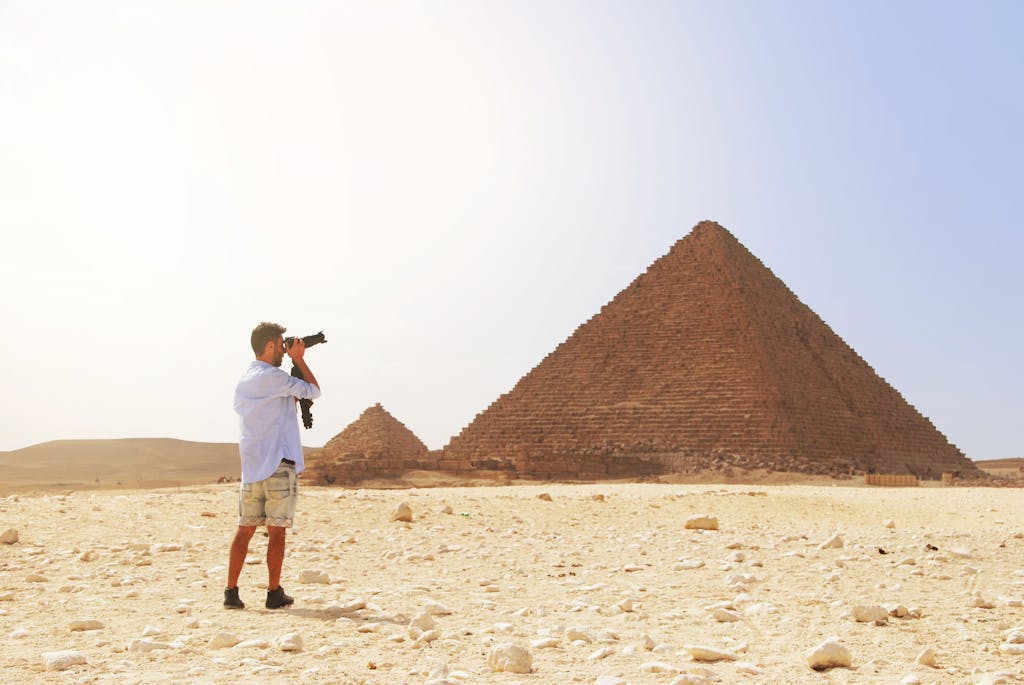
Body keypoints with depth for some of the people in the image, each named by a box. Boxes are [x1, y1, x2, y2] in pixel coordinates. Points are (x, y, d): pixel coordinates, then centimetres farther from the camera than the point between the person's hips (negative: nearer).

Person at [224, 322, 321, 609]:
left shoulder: (243, 379, 15)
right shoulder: (274, 376, -11)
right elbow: (314, 390, -4)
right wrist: (299, 359, 6)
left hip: (250, 466, 7)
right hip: (279, 465, -7)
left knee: (245, 529, 9)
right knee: (277, 531, 0)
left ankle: (231, 591, 8)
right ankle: (274, 593, 5)